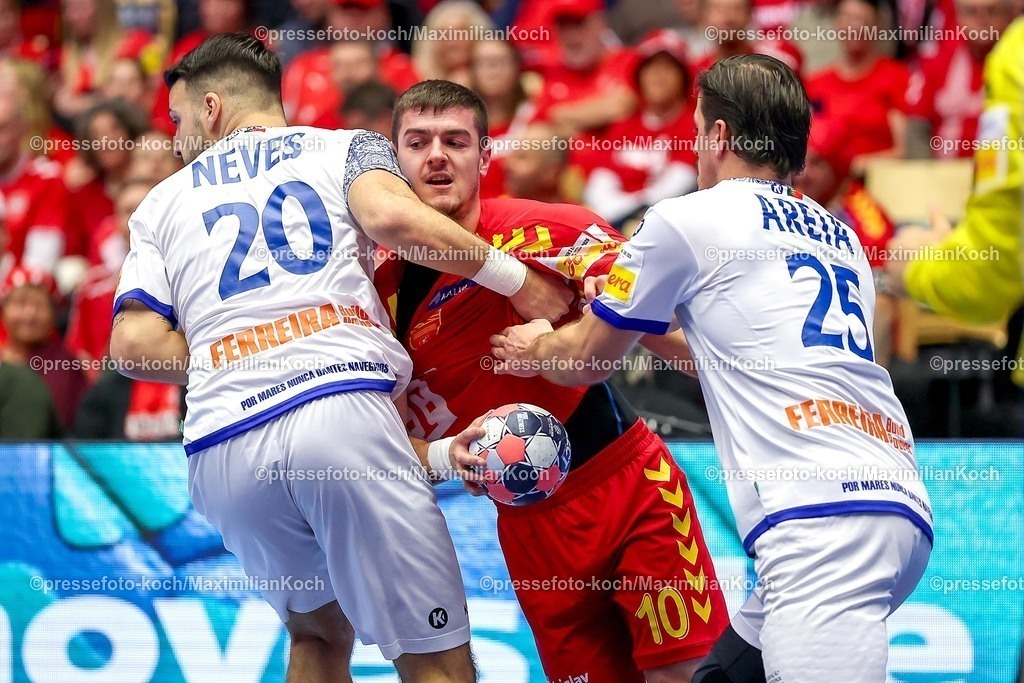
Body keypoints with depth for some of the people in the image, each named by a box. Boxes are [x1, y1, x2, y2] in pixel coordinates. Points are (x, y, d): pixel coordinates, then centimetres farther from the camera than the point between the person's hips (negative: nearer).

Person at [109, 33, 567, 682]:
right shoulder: (348, 146, 19)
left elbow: (135, 344, 9)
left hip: (220, 447, 3)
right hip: (341, 405, -3)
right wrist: (515, 279, 4)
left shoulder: (163, 202, 24)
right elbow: (391, 215, -4)